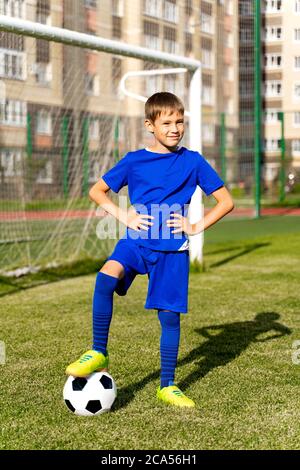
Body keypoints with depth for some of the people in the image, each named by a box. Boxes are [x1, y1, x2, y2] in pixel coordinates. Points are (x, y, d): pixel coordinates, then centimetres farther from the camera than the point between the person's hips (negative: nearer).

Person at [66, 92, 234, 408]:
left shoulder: (192, 162, 2)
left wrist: (197, 227, -5)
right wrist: (123, 216, -3)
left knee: (169, 315, 2)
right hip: (136, 241, 0)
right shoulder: (134, 161, 3)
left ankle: (167, 387, 18)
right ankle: (98, 353, -13)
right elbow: (96, 191, 11)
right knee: (105, 278, -28)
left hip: (173, 249, 0)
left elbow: (226, 202, 5)